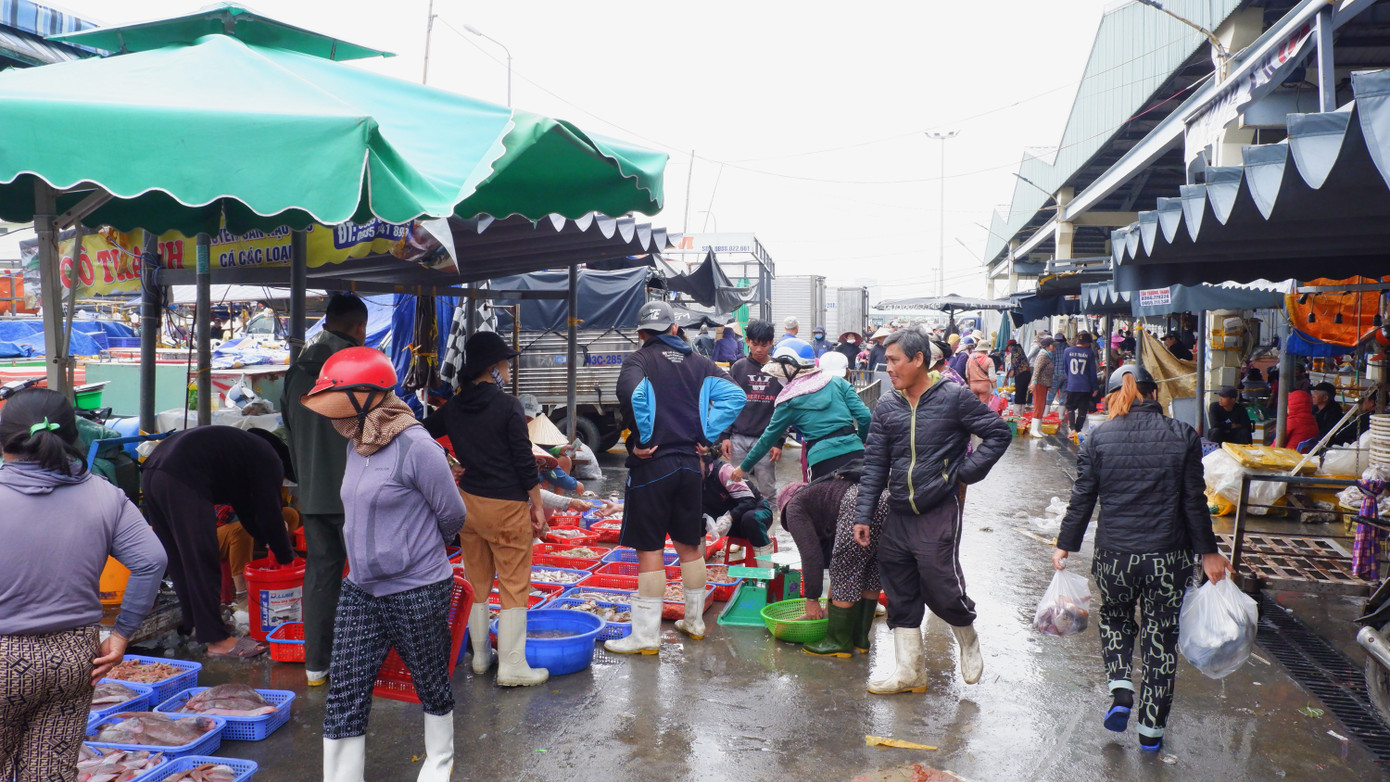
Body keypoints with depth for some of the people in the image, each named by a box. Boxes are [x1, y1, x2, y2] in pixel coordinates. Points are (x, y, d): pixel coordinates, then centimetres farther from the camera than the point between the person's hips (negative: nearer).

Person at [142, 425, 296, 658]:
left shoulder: (246, 446, 32)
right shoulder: (269, 461, 6)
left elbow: (245, 508, 39)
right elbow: (270, 514, 3)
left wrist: (268, 541, 41)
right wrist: (286, 558, 15)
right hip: (183, 481, -10)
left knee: (180, 561, 20)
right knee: (203, 563, -3)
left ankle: (193, 623, 32)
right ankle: (217, 640, 3)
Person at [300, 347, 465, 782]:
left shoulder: (415, 447, -20)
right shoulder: (357, 445, 3)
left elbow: (452, 515, -10)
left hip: (418, 593, -6)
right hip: (360, 591, 6)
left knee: (431, 684, 15)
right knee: (344, 696, 4)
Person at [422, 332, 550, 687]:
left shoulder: (453, 407, 3)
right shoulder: (508, 406, -13)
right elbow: (524, 460, -12)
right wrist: (537, 505, -4)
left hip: (468, 500, 6)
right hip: (507, 505, -6)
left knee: (477, 582, 17)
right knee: (514, 585, 2)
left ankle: (481, 656, 28)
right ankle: (512, 667, 4)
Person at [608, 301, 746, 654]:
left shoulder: (639, 359, -6)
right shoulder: (698, 363, 9)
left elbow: (631, 392, -27)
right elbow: (734, 395, -1)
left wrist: (642, 439, -16)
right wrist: (706, 433, 1)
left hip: (652, 464, -5)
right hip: (689, 463, 5)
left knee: (649, 549, -1)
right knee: (689, 545, 17)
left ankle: (646, 635, 4)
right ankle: (695, 621, 29)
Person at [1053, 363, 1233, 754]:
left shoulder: (1098, 437, -5)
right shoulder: (1183, 437, -4)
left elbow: (1082, 499, -2)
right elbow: (1194, 502, -1)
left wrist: (1065, 545, 8)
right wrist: (1208, 552, 10)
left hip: (1113, 556, 0)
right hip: (1168, 559, 0)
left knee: (1115, 618, 25)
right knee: (1161, 637, 12)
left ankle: (1120, 692, 8)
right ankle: (1151, 729, 19)